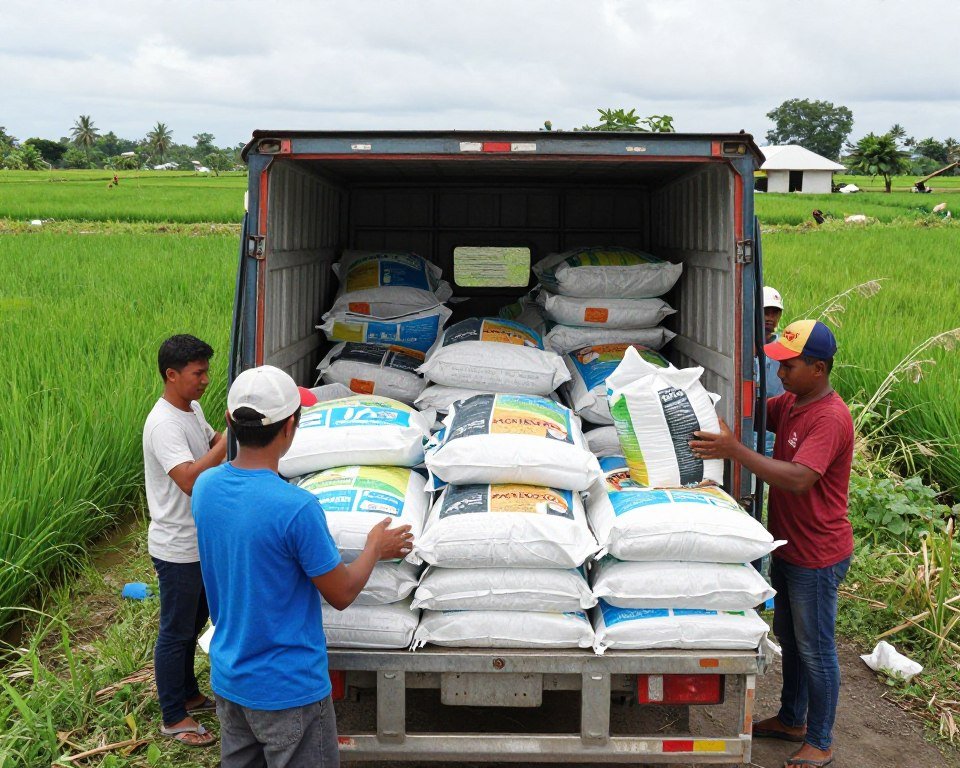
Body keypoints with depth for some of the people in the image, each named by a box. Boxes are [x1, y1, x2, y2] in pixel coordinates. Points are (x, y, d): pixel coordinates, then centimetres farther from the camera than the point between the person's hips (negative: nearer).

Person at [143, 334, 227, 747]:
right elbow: (191, 480, -36)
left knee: (192, 624, 23)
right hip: (177, 549, -9)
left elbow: (213, 446, 20)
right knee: (175, 632, 6)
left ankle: (188, 695, 40)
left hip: (201, 542, 9)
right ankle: (173, 719, 20)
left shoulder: (193, 410, 4)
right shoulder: (164, 424, -25)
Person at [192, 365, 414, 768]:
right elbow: (341, 594, -15)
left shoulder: (205, 487, -7)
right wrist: (376, 548, 3)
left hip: (228, 679, 7)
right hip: (287, 689, -7)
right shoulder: (297, 508, -28)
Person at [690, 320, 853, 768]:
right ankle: (791, 720, 39)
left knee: (815, 649, 4)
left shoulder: (830, 418, -25)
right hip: (788, 546, 9)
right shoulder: (789, 403, 4)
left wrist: (734, 450, -36)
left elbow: (798, 479, -34)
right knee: (788, 636, 21)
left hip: (817, 556, -9)